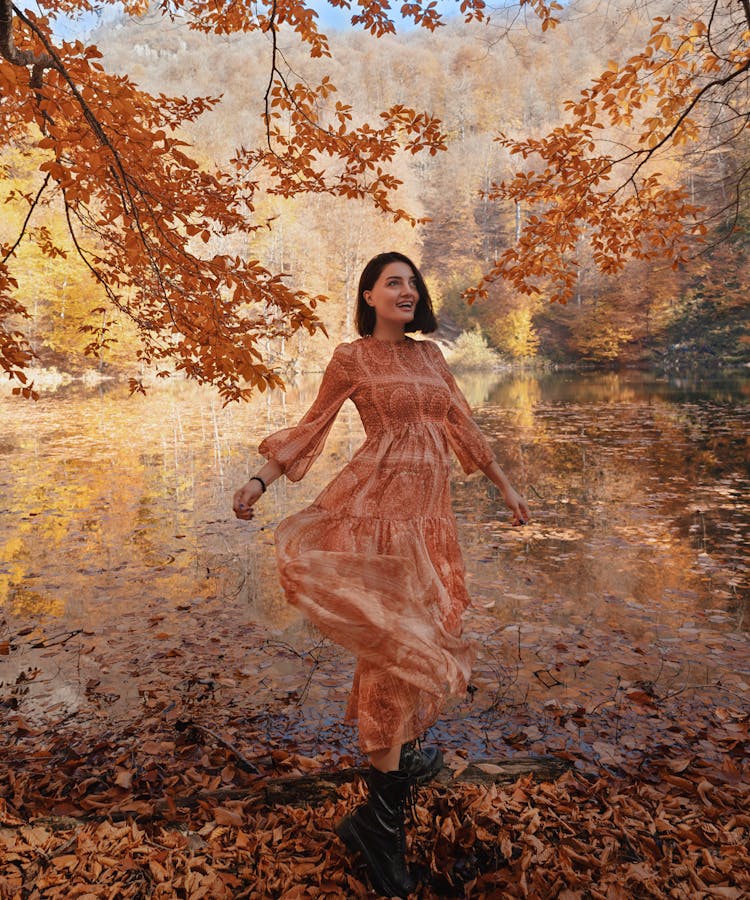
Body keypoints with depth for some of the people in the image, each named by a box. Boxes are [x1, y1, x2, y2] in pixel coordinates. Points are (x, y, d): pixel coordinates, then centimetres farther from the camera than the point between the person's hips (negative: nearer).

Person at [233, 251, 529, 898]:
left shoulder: (430, 353, 16)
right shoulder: (351, 358, 1)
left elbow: (461, 424, 19)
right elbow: (312, 426, 6)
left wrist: (505, 485, 21)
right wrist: (260, 481, -3)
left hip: (429, 508, 6)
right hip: (377, 502, -5)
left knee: (411, 631, 11)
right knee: (395, 634, -11)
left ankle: (400, 753, 32)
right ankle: (380, 817, 1)